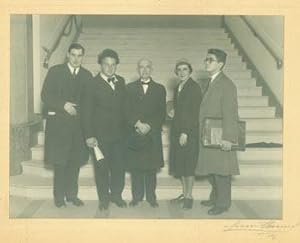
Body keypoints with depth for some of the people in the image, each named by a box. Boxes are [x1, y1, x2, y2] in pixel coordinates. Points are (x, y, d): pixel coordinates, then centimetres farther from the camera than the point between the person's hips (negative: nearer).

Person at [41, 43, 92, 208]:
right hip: (58, 123, -3)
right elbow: (45, 96, -5)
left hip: (78, 124, 3)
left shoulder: (87, 75, 10)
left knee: (75, 162, 6)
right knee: (60, 162, -1)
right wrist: (63, 105, -17)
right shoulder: (55, 71, 1)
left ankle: (71, 194, 18)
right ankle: (59, 196, 12)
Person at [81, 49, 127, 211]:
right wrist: (89, 135, -13)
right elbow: (87, 112, -9)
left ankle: (116, 194, 27)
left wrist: (125, 127, 4)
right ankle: (103, 198, 22)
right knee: (102, 167, 7)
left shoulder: (120, 81, 9)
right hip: (101, 134, -4)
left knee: (119, 166, 10)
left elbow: (123, 105, 12)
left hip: (119, 132, 4)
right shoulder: (93, 85, -7)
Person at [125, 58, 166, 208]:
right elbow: (127, 111, 0)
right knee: (135, 167, 2)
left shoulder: (159, 89, 10)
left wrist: (149, 126, -10)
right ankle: (136, 197, 12)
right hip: (134, 134, 0)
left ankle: (151, 197, 12)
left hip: (152, 135, 0)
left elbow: (162, 113, 2)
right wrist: (138, 124, -14)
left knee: (151, 167, 2)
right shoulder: (130, 88, 10)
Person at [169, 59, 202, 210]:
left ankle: (189, 196, 12)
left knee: (188, 164, 0)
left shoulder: (194, 87, -10)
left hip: (190, 132, -7)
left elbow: (195, 112, -15)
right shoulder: (177, 88, 13)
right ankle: (184, 193, 23)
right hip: (177, 130, 7)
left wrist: (186, 132, -18)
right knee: (179, 163, 11)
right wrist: (176, 129, 7)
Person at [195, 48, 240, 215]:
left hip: (220, 138, -9)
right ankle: (215, 198, 32)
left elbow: (230, 114, -20)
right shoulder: (212, 83, 13)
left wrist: (228, 138, -24)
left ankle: (223, 203, 14)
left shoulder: (226, 85, -15)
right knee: (211, 170, 17)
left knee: (220, 171, 1)